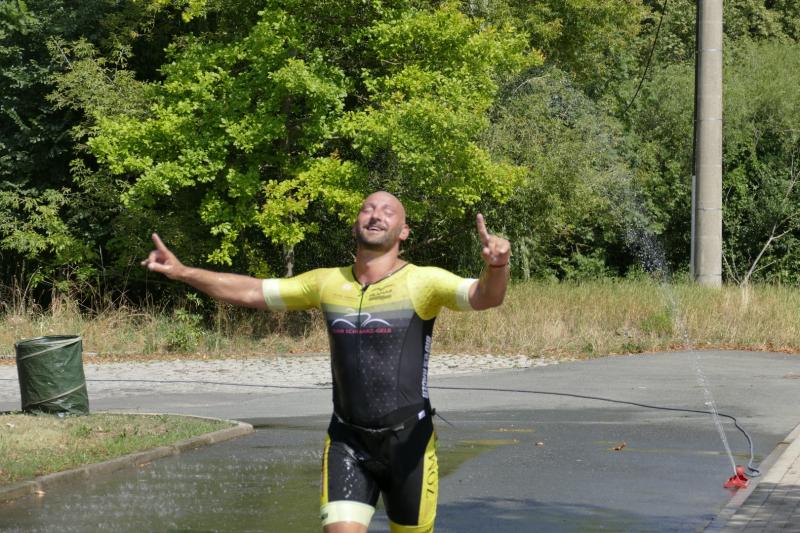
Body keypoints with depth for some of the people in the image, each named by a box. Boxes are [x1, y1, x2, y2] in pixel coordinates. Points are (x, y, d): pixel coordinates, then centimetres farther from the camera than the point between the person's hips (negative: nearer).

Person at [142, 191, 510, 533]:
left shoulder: (423, 282, -8)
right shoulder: (327, 283, 6)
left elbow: (484, 296, -25)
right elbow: (250, 292, 13)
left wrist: (496, 267, -49)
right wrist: (182, 272, 4)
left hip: (407, 441, -3)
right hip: (346, 442, 3)